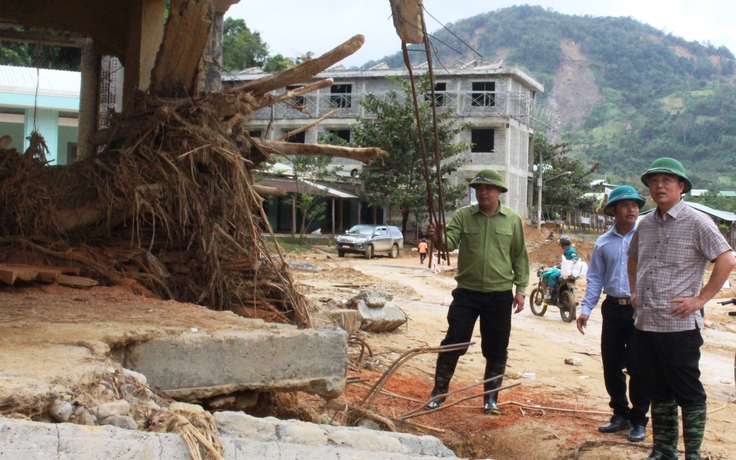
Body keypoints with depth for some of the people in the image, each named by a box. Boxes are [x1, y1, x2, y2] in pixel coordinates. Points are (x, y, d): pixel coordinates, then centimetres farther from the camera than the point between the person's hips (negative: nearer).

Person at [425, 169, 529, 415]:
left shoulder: (513, 220, 2)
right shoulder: (463, 215, 0)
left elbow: (520, 257, 6)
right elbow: (450, 241, -13)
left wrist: (521, 289, 2)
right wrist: (438, 238, -36)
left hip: (500, 295, 1)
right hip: (466, 293, 0)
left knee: (496, 350, 8)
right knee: (453, 343, 0)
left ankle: (491, 398, 22)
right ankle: (439, 392, 12)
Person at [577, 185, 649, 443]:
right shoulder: (604, 242, 10)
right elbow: (595, 278, 12)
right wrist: (586, 309, 3)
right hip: (613, 308, 4)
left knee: (638, 367, 0)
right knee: (611, 366, 10)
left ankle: (639, 421, 13)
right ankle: (620, 414, 26)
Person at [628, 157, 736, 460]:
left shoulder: (697, 222, -8)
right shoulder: (645, 225, 11)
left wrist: (700, 299, -14)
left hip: (680, 325, -6)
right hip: (645, 323, 6)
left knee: (688, 393, 2)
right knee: (658, 393, 15)